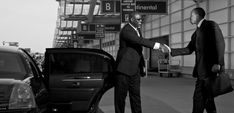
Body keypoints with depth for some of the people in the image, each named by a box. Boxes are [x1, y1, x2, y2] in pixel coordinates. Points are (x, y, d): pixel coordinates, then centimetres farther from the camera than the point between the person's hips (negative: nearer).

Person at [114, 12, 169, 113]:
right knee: (121, 94, 1)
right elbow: (140, 41, -30)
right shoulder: (126, 31, -17)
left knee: (135, 94, 8)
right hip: (125, 67, -8)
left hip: (135, 68, 8)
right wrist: (158, 45, -35)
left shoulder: (137, 29, 13)